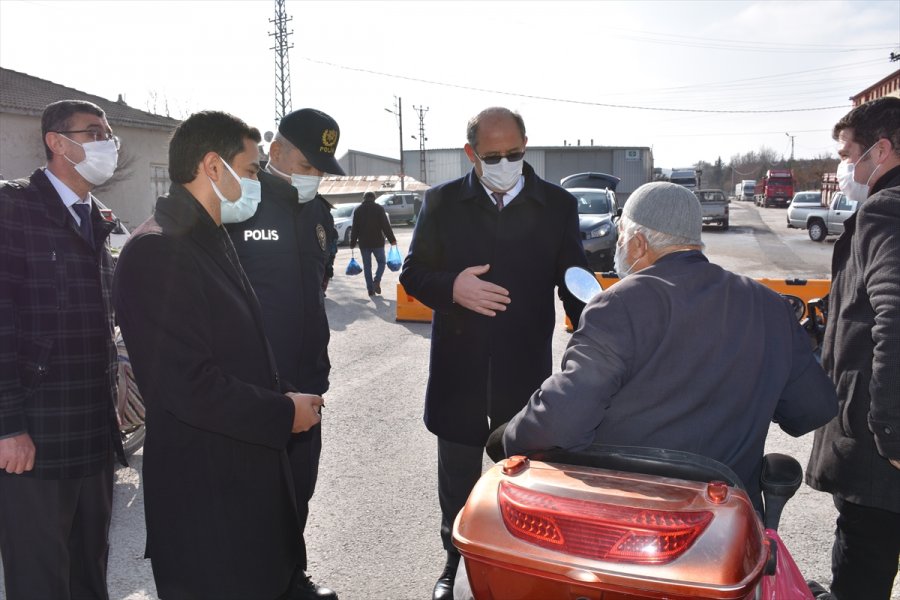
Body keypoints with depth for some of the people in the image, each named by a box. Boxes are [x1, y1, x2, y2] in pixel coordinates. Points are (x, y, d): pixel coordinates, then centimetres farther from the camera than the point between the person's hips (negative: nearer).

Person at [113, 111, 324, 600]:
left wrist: (284, 397, 6)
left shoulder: (210, 240, 13)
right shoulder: (157, 250, -20)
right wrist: (284, 414, -14)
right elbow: (189, 388, -25)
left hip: (248, 474, 9)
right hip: (205, 491, -9)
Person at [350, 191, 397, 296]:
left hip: (364, 243, 2)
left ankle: (370, 289, 4)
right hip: (377, 242, -2)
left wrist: (352, 243, 10)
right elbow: (386, 225, -7)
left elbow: (354, 228, 4)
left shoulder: (358, 210, 5)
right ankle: (376, 281, -11)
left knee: (367, 265, 8)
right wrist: (392, 239, -3)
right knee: (381, 262, 12)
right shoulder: (379, 208, -3)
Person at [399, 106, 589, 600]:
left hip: (526, 372, 0)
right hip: (457, 371, 1)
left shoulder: (557, 205, 1)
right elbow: (413, 273, 4)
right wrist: (451, 287, -17)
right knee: (457, 475, 15)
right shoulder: (442, 202, 1)